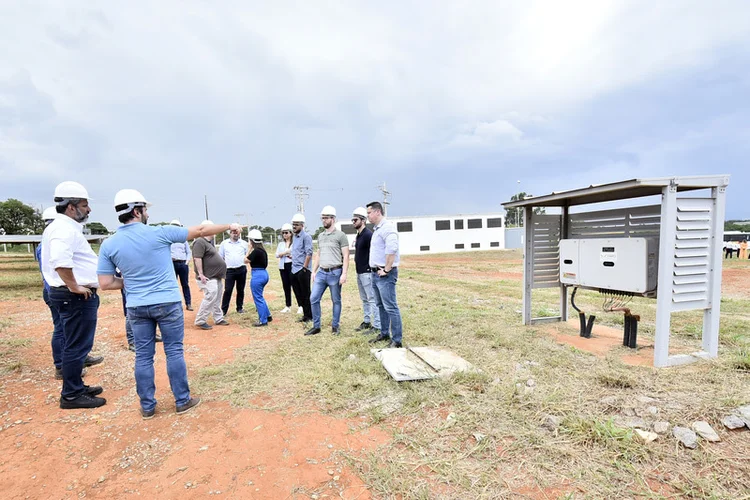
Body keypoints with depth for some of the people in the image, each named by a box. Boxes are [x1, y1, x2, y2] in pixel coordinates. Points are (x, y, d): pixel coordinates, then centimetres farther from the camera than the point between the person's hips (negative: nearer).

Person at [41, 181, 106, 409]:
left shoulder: (63, 227, 16)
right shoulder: (65, 229, -18)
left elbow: (62, 258, 24)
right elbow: (60, 261, -35)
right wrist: (74, 287, -24)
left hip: (76, 295, 11)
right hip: (76, 296, -11)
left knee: (76, 345, 19)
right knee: (77, 346, -1)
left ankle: (76, 387, 32)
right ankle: (71, 395, 10)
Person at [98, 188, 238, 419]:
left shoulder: (108, 244, -1)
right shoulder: (159, 233, -10)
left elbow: (105, 284, -2)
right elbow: (199, 231, -2)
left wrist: (130, 283, 15)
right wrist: (229, 226, 9)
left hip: (137, 307, 3)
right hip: (167, 303, -3)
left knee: (143, 356, 12)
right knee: (174, 352, 7)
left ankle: (147, 406, 22)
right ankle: (182, 401, 18)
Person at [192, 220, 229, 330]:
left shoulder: (209, 242, 17)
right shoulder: (200, 242, -15)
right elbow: (197, 258, -22)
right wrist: (201, 274, -25)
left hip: (217, 277, 11)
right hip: (208, 278, -10)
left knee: (217, 299, 15)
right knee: (210, 298, -14)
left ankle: (218, 319, 24)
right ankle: (200, 321, -5)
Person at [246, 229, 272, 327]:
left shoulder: (256, 251, -18)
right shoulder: (263, 250, 9)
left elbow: (246, 260, -9)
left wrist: (250, 249, -6)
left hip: (257, 275, -10)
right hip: (264, 274, 10)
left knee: (258, 298, 1)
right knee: (259, 297, 22)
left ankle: (263, 321, 8)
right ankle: (268, 316, 29)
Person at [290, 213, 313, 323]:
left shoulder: (306, 236, -10)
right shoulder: (295, 237, 16)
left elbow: (309, 253, -16)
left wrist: (304, 267, -19)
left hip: (303, 270, -9)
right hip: (294, 270, 9)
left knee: (306, 294, -1)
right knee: (298, 294, 12)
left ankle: (309, 316, 10)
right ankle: (305, 314, 23)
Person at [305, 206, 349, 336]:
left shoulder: (340, 235, -6)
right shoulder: (320, 236, 14)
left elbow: (346, 256, -9)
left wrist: (344, 273, -16)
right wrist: (314, 271, 14)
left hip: (335, 273, -6)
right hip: (321, 272, 6)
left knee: (336, 300, 5)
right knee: (313, 299, 4)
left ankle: (335, 326, 19)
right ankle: (316, 326, 17)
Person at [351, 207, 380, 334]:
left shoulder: (368, 235, -16)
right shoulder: (358, 235, 14)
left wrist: (369, 268, -19)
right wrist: (357, 261, 16)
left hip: (367, 272, -10)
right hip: (359, 272, 10)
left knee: (372, 299, -4)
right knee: (364, 299, 17)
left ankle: (377, 325, 2)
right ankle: (366, 321, 28)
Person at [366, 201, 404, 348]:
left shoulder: (387, 227, -15)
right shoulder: (376, 229, 17)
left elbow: (392, 249, -27)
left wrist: (387, 270, -23)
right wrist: (375, 269, 15)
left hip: (385, 275, -10)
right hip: (376, 273, 10)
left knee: (390, 307, -7)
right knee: (381, 306, 18)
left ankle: (396, 340, -1)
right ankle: (384, 333, 30)